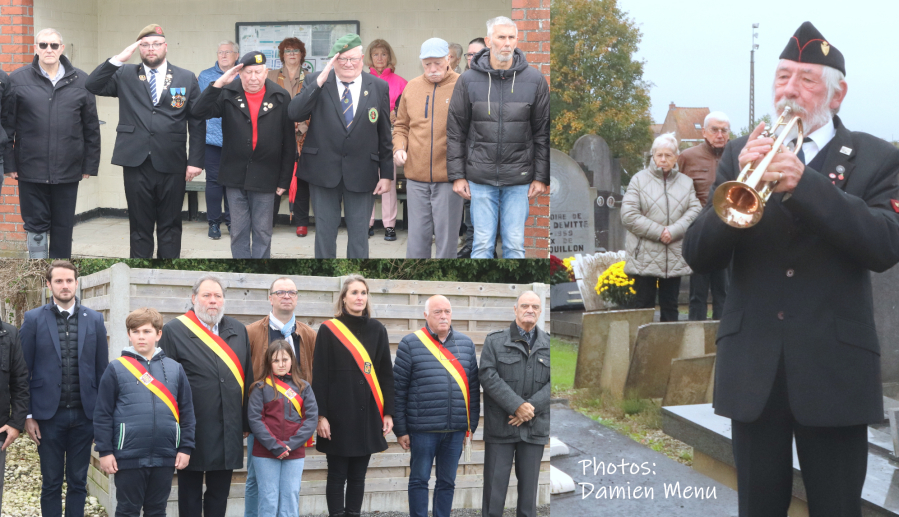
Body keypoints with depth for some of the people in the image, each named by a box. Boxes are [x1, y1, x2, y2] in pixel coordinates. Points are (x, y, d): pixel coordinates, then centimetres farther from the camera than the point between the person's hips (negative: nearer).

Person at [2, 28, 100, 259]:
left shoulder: (80, 81, 6)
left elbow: (91, 127, 8)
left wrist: (90, 164, 5)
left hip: (68, 170, 1)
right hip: (31, 169, -1)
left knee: (63, 228, 8)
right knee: (36, 226, 3)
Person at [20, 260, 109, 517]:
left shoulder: (94, 320, 5)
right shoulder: (34, 319, 0)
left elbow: (102, 369, 7)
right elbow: (24, 371, 0)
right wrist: (28, 415, -4)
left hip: (84, 414, 2)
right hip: (49, 415, -2)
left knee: (78, 482, 8)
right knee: (51, 483, 5)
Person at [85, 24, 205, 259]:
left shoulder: (186, 78, 7)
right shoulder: (125, 76, 8)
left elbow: (197, 123, 5)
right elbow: (93, 86, -4)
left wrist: (196, 161, -2)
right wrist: (118, 59, -11)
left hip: (171, 164, 0)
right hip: (137, 163, 0)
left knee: (170, 226, 6)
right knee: (140, 226, 6)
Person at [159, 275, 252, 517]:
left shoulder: (238, 330, 9)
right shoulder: (174, 331, -5)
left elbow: (247, 377, 12)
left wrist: (246, 422, 9)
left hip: (228, 431, 4)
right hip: (193, 431, -4)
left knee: (220, 493, 11)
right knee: (190, 493, 7)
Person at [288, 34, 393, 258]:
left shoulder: (379, 87, 1)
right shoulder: (315, 81, -1)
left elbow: (385, 135, 4)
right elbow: (294, 113, -15)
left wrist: (386, 174, 2)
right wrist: (320, 82, -23)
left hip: (361, 175, 0)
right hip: (323, 171, 0)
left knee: (358, 232, 6)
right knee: (325, 231, 9)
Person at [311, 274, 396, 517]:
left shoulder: (377, 330, 8)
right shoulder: (329, 330, -1)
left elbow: (386, 374, 9)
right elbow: (319, 375, -4)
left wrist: (388, 412, 3)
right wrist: (320, 415, -10)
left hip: (368, 414, 3)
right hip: (339, 414, -3)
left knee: (358, 476, 7)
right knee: (337, 476, 1)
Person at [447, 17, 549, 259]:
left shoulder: (535, 80, 1)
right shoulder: (468, 80, 1)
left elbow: (543, 132, 4)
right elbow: (455, 131, 3)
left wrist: (541, 176, 0)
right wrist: (457, 175, -1)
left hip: (519, 179, 0)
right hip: (481, 178, 0)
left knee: (515, 244, 4)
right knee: (483, 243, 2)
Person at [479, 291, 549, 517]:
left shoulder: (548, 344, 8)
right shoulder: (495, 341, 2)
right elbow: (488, 376, -9)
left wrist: (531, 407, -14)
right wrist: (517, 406, -18)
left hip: (534, 428, 2)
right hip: (500, 427, -2)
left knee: (529, 488, 7)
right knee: (495, 484, -1)